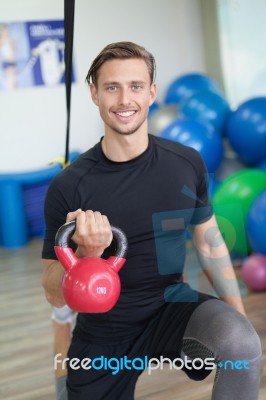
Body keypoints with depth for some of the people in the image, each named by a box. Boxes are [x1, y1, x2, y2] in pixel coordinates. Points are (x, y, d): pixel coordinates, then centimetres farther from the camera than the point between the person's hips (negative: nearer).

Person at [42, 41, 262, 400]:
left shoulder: (187, 164, -8)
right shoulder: (68, 186, -14)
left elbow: (209, 242, 6)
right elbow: (55, 296, -10)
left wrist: (239, 317, 4)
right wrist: (86, 253, -31)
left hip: (173, 305, 0)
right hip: (103, 335, 0)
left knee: (242, 344, -29)